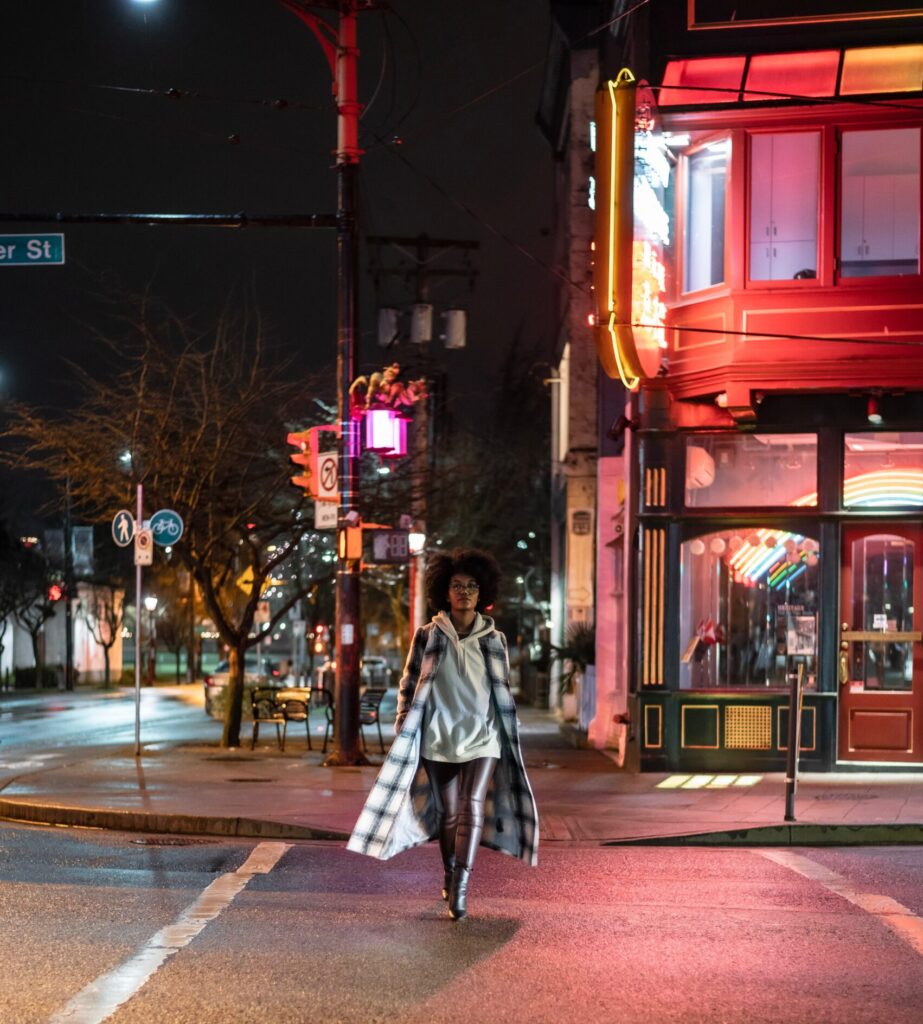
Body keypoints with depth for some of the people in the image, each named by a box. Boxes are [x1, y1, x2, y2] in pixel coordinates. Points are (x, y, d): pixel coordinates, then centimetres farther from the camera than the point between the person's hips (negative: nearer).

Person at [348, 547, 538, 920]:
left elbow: (503, 693, 12)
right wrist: (404, 731, 1)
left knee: (473, 808, -15)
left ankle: (460, 889, -20)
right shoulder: (428, 636, 2)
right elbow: (409, 686, 7)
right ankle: (449, 875, 29)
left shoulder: (494, 640, 5)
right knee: (448, 813, 7)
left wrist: (510, 741, 13)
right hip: (438, 738, 0)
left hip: (482, 737, 0)